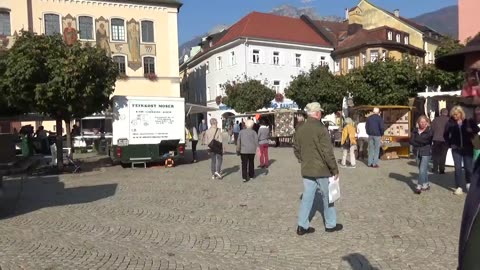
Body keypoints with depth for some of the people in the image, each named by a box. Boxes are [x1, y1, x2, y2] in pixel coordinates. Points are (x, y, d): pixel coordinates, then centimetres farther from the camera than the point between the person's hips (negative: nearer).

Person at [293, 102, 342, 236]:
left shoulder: (300, 130, 4)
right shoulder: (321, 129, -18)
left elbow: (296, 150, 10)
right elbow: (328, 152, -18)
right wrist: (335, 169, -10)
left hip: (306, 170, 6)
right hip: (322, 170, -5)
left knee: (307, 197, 10)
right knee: (327, 197, 11)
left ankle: (302, 226, 12)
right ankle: (330, 225, 24)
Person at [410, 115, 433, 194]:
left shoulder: (429, 131, -4)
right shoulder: (415, 131, 8)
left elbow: (426, 140, -17)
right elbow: (411, 141, -1)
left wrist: (416, 140, -5)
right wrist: (421, 143, -11)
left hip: (426, 153, -5)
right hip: (417, 152, 5)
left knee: (422, 170, -11)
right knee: (423, 170, 14)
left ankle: (419, 186, -10)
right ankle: (426, 184, 27)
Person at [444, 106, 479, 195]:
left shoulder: (469, 122, -6)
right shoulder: (450, 123, -3)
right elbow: (446, 135, 8)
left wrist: (471, 137, 0)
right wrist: (449, 144, 3)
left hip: (468, 148, 0)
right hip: (456, 149, 1)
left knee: (469, 167, 4)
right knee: (458, 168, 2)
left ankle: (468, 183, 29)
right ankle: (459, 187, 9)